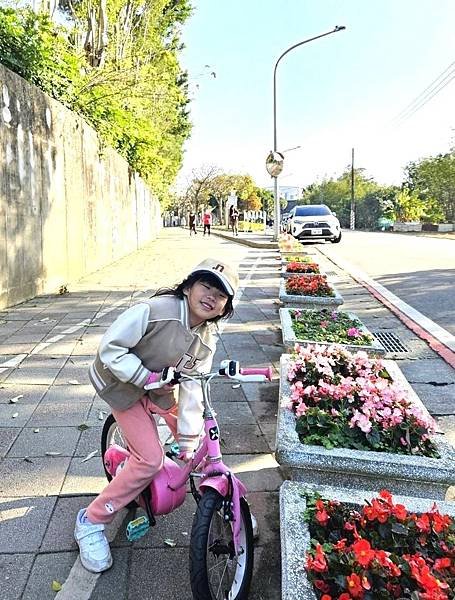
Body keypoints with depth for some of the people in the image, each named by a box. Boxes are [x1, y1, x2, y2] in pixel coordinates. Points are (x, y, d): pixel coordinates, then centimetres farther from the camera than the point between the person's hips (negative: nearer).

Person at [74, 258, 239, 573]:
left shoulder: (207, 338, -12)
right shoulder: (155, 310, -32)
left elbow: (193, 388, -14)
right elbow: (110, 349, -27)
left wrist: (188, 440, -17)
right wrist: (146, 377, -32)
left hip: (159, 384, 6)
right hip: (123, 382, -6)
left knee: (199, 431, 1)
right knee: (150, 459, -13)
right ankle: (90, 522, 4)